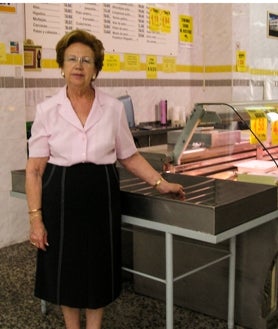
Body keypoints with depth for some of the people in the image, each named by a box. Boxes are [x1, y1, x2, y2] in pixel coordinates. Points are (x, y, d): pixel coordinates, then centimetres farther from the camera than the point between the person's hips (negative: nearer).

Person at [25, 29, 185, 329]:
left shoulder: (113, 108, 0)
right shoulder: (47, 110, -4)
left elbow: (129, 156, 9)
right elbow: (35, 169, -4)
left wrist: (160, 183, 1)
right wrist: (35, 217, -9)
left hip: (101, 197, 1)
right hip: (61, 198, -1)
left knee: (98, 270, 11)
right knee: (64, 270, 11)